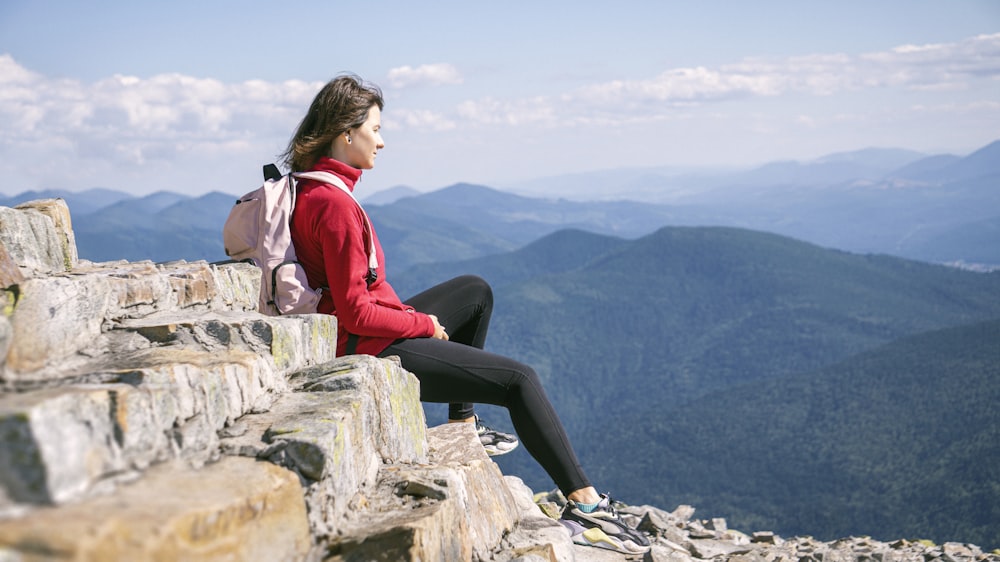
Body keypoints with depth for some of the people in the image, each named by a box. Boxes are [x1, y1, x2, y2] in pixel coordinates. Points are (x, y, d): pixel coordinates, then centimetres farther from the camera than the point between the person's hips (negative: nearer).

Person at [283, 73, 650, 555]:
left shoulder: (311, 188, 7)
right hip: (372, 351, -10)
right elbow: (356, 313, -24)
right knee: (520, 379, -9)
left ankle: (460, 421, 32)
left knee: (475, 291, 27)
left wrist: (407, 314, 9)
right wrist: (425, 324, -11)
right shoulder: (334, 204, -24)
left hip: (375, 331, 10)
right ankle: (583, 503, -9)